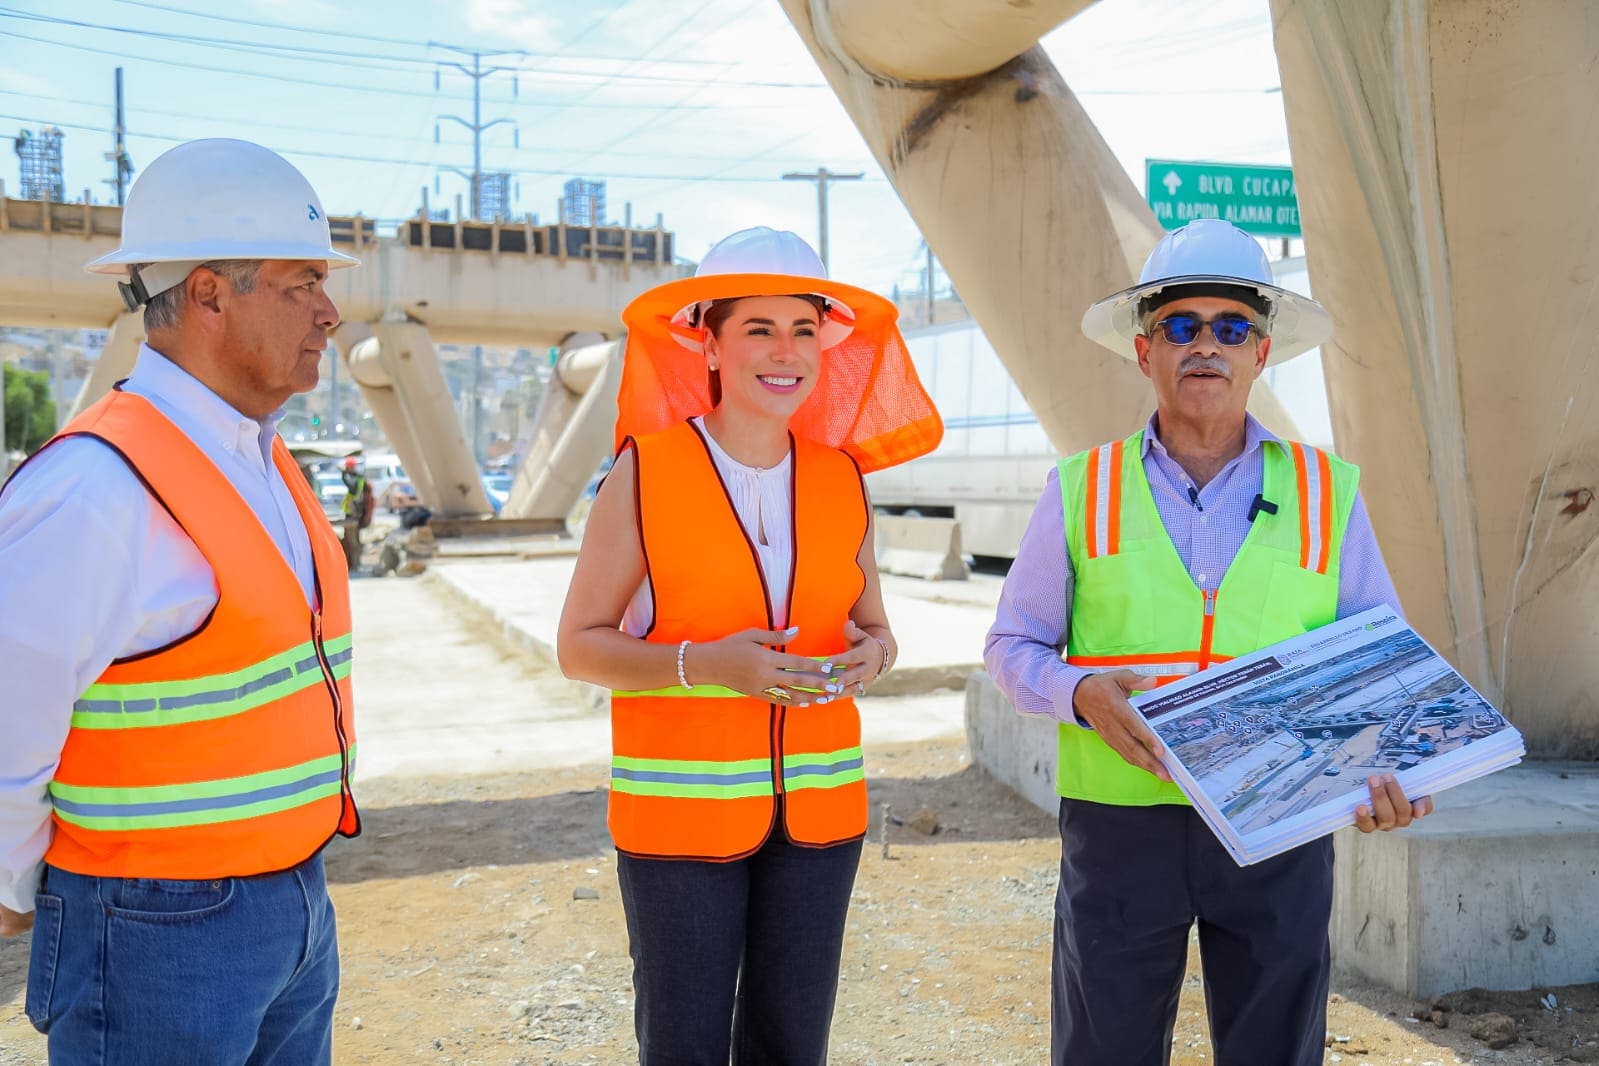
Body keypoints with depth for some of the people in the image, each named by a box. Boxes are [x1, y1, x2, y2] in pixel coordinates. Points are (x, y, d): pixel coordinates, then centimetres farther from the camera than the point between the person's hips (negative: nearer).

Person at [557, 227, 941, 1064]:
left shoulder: (842, 479, 4)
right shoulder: (644, 473, -8)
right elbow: (579, 646, -6)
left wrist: (873, 654, -8)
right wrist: (703, 665, -22)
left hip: (817, 801, 4)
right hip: (681, 806, -3)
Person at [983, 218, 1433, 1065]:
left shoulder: (1328, 492, 5)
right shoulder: (1081, 491, 3)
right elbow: (1012, 645, 8)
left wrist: (1386, 769, -12)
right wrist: (1081, 694, -14)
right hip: (1120, 825, -1)